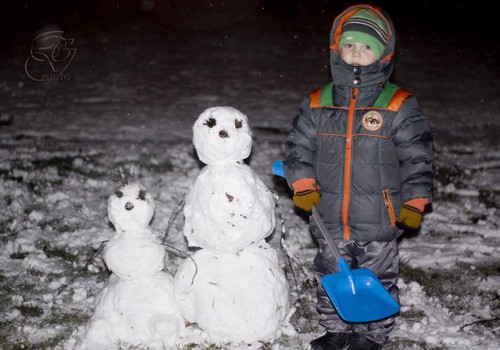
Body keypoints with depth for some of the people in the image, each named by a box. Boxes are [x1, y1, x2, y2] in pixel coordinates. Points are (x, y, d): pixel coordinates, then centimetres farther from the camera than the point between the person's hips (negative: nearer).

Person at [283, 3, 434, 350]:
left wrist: (413, 204, -7)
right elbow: (299, 147, 6)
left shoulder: (399, 106, -8)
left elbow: (417, 158, -5)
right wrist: (303, 186, -7)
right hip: (331, 220, 3)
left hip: (379, 221, -3)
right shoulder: (317, 104, 0)